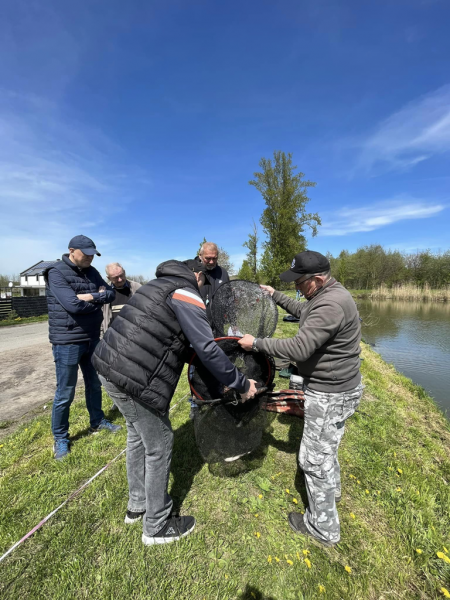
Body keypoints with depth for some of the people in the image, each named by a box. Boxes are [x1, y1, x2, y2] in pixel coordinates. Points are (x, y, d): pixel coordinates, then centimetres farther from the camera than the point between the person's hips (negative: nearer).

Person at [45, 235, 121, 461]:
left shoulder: (91, 272, 7)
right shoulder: (56, 273, -14)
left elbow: (110, 294, -2)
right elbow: (73, 304, -26)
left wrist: (90, 297, -20)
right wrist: (98, 299, -10)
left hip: (92, 338, 7)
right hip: (67, 342, -6)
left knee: (94, 384, 20)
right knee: (65, 393, 7)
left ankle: (97, 421, 40)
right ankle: (60, 437, 28)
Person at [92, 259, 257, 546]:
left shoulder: (160, 285, 19)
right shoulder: (187, 295, -10)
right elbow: (207, 349, -18)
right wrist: (242, 384, -8)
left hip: (110, 364, 10)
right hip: (133, 378, -10)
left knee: (139, 435, 25)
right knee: (160, 445, 8)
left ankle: (138, 505, 45)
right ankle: (157, 527, 30)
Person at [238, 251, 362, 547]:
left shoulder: (330, 305, -31)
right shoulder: (328, 294, 2)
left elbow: (299, 348, -34)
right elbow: (303, 311, 20)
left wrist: (256, 343, -24)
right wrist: (275, 295, 17)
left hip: (329, 394, -10)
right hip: (336, 387, 10)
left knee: (315, 457, 8)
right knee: (326, 446, 30)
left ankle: (323, 527, 30)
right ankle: (332, 488, 56)